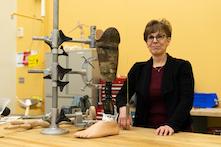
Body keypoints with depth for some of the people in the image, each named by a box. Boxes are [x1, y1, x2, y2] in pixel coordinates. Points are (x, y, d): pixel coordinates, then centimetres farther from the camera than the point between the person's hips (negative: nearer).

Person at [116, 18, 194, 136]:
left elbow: (186, 101, -8)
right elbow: (122, 95, 6)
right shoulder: (138, 68, 11)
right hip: (144, 131, 2)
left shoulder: (182, 67, 1)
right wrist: (123, 109, -16)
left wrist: (171, 125, -23)